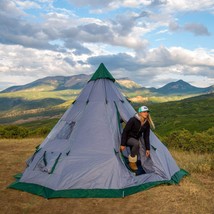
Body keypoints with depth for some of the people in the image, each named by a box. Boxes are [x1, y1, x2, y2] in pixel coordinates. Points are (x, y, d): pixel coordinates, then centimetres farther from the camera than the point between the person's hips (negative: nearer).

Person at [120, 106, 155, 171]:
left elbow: (146, 136, -3)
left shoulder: (147, 123, -9)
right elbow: (125, 131, -21)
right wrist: (123, 144, -21)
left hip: (136, 139, 6)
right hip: (128, 138, -6)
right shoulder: (133, 120, -27)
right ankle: (132, 162, -17)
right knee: (136, 143, -35)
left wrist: (147, 149, -5)